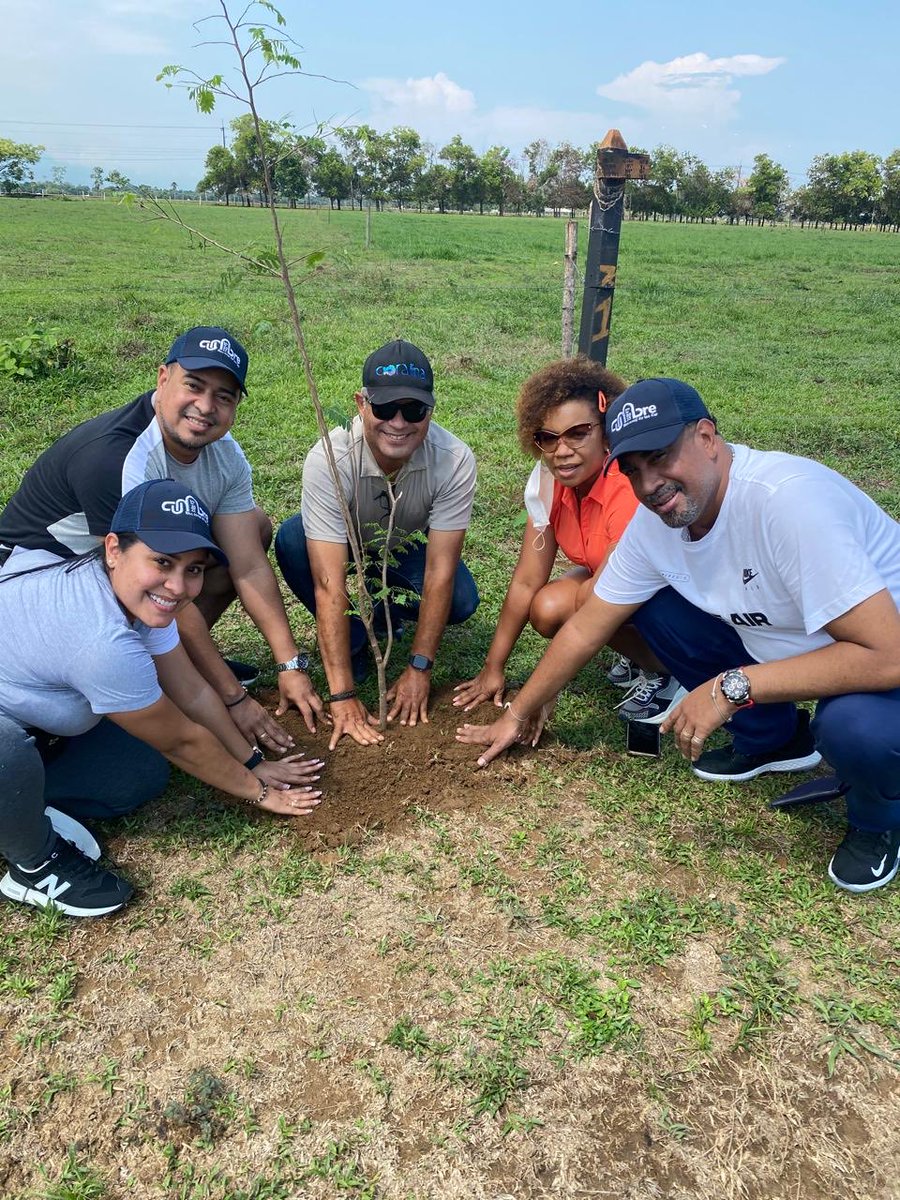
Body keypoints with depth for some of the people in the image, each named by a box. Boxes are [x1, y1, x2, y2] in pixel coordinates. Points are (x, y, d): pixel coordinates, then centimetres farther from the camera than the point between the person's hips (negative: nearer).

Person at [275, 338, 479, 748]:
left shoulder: (455, 460, -31)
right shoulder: (329, 460, -36)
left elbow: (439, 572, -27)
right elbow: (329, 586, -38)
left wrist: (419, 668, -27)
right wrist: (342, 694, -39)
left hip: (409, 549, 1)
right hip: (346, 544, -1)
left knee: (460, 601, -26)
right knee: (292, 539, -32)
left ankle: (384, 611, 8)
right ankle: (352, 642, -9)